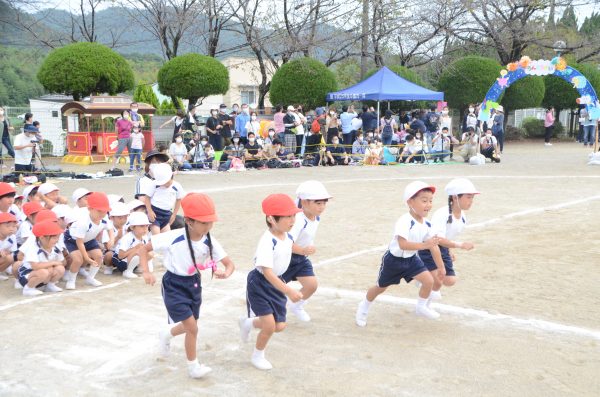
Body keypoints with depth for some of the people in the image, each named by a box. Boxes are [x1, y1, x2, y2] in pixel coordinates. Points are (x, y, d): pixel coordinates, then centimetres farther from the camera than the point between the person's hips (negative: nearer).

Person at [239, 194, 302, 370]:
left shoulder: (288, 237, -4)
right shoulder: (267, 242, -29)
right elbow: (267, 272, -33)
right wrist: (288, 291, -39)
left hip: (276, 284, 8)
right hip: (260, 284, -8)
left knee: (279, 326, 8)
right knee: (269, 325, -11)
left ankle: (247, 323, 37)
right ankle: (258, 356, 17)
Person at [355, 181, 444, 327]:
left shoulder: (427, 224, -10)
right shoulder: (404, 222, -33)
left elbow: (434, 246, -1)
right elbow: (403, 244, -44)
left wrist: (441, 267, 4)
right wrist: (424, 245, -52)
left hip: (411, 259, 5)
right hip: (394, 259, -5)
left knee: (429, 280, -10)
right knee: (381, 287, 13)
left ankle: (421, 307, 16)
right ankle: (364, 307, 41)